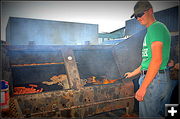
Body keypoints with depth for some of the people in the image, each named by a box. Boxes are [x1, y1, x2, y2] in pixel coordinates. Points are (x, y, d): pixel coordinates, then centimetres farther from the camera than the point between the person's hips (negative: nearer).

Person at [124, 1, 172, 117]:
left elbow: (157, 60, -22)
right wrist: (133, 73, 29)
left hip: (153, 80, -10)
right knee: (160, 114, 20)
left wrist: (143, 87, -21)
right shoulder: (159, 27, 20)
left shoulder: (155, 27, -11)